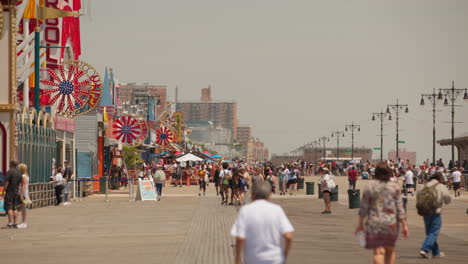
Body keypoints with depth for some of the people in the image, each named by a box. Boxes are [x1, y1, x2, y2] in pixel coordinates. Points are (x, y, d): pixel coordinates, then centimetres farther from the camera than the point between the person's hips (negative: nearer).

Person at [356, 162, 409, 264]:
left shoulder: (370, 187, -2)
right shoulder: (395, 187, -2)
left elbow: (364, 208, 1)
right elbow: (400, 208, -3)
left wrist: (360, 224, 11)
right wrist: (404, 225, 1)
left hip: (374, 223, -1)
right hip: (391, 223, 1)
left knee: (378, 252, -1)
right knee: (390, 250, 18)